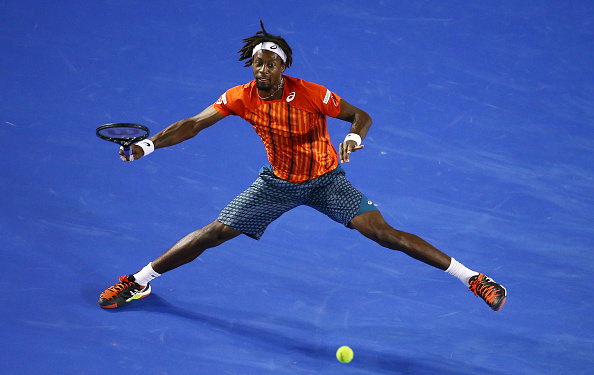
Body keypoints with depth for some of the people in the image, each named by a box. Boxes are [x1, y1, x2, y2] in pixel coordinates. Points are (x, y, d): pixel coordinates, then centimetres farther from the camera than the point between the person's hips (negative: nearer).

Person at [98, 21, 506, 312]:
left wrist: (355, 136, -40)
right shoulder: (241, 97, -14)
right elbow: (193, 124, -8)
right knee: (214, 233, -3)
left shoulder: (311, 94, -23)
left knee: (384, 232, -18)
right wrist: (150, 143, -19)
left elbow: (361, 115, -17)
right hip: (277, 183, 3)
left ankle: (472, 278, -11)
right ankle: (140, 281, 17)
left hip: (326, 180, -2)